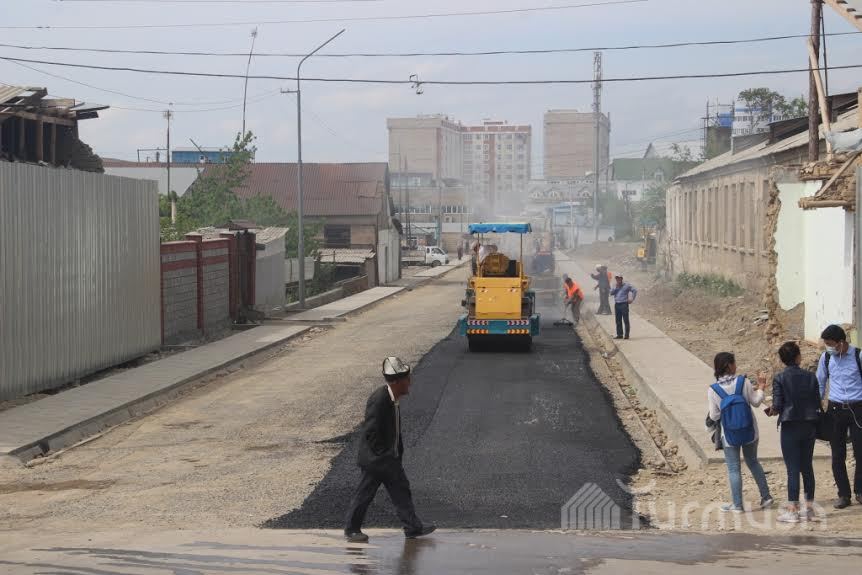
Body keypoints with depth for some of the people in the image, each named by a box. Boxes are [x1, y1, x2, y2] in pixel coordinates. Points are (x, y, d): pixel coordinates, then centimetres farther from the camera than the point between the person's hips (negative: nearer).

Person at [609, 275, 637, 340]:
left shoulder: (627, 285, 1)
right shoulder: (615, 287, 17)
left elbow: (634, 291, 0)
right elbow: (611, 293, 4)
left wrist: (632, 299, -5)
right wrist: (616, 287, -5)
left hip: (624, 304, -6)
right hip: (617, 304, 6)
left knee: (626, 320, -6)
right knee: (618, 321, 7)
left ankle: (627, 335, -5)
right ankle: (619, 334, 12)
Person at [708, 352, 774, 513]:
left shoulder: (713, 390, -12)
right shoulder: (743, 382, -12)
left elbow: (714, 416, -8)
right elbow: (756, 402, -3)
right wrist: (760, 388, 13)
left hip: (729, 436, -2)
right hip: (749, 432, 2)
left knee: (734, 469, 7)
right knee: (753, 462, 22)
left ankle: (737, 504, 9)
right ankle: (766, 496, 27)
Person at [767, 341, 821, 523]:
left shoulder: (779, 379, -11)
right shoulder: (810, 376, -1)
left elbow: (777, 406, -13)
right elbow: (817, 402, 2)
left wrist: (772, 411, 10)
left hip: (790, 427, -4)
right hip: (809, 426, 4)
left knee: (792, 469, 0)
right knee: (807, 467, 13)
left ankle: (793, 511, 1)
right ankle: (809, 508, 18)